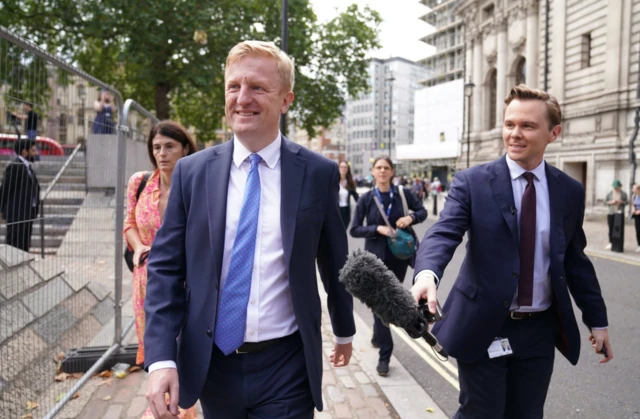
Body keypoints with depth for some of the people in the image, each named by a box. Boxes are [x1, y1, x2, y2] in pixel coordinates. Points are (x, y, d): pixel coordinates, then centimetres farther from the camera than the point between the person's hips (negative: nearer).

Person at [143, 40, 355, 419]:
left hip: (285, 366, -2)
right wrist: (161, 358, -10)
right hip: (212, 364, 2)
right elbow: (165, 267, -1)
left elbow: (335, 263, 7)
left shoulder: (319, 173, -4)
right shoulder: (192, 172, -1)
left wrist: (345, 331, 19)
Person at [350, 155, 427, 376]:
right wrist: (377, 229, -21)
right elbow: (354, 230, -5)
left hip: (399, 256, 2)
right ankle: (384, 356, 5)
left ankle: (377, 337, 43)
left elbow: (422, 211, 8)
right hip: (376, 258, -2)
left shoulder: (403, 193, -4)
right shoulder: (366, 199, -6)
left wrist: (411, 217, -14)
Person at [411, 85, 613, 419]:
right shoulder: (472, 182, -8)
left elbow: (575, 260, 11)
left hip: (539, 329, 4)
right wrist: (427, 273, -42)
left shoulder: (569, 191, 3)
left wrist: (596, 319, 13)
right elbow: (443, 233, -21)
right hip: (483, 327, -3)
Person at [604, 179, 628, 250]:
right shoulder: (610, 193, 5)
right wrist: (611, 202, -11)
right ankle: (611, 243, 9)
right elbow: (605, 201, 7)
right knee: (611, 229, 1)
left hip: (620, 213, -1)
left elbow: (627, 202, 5)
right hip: (611, 213, 1)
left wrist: (621, 202, -14)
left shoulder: (624, 194, 4)